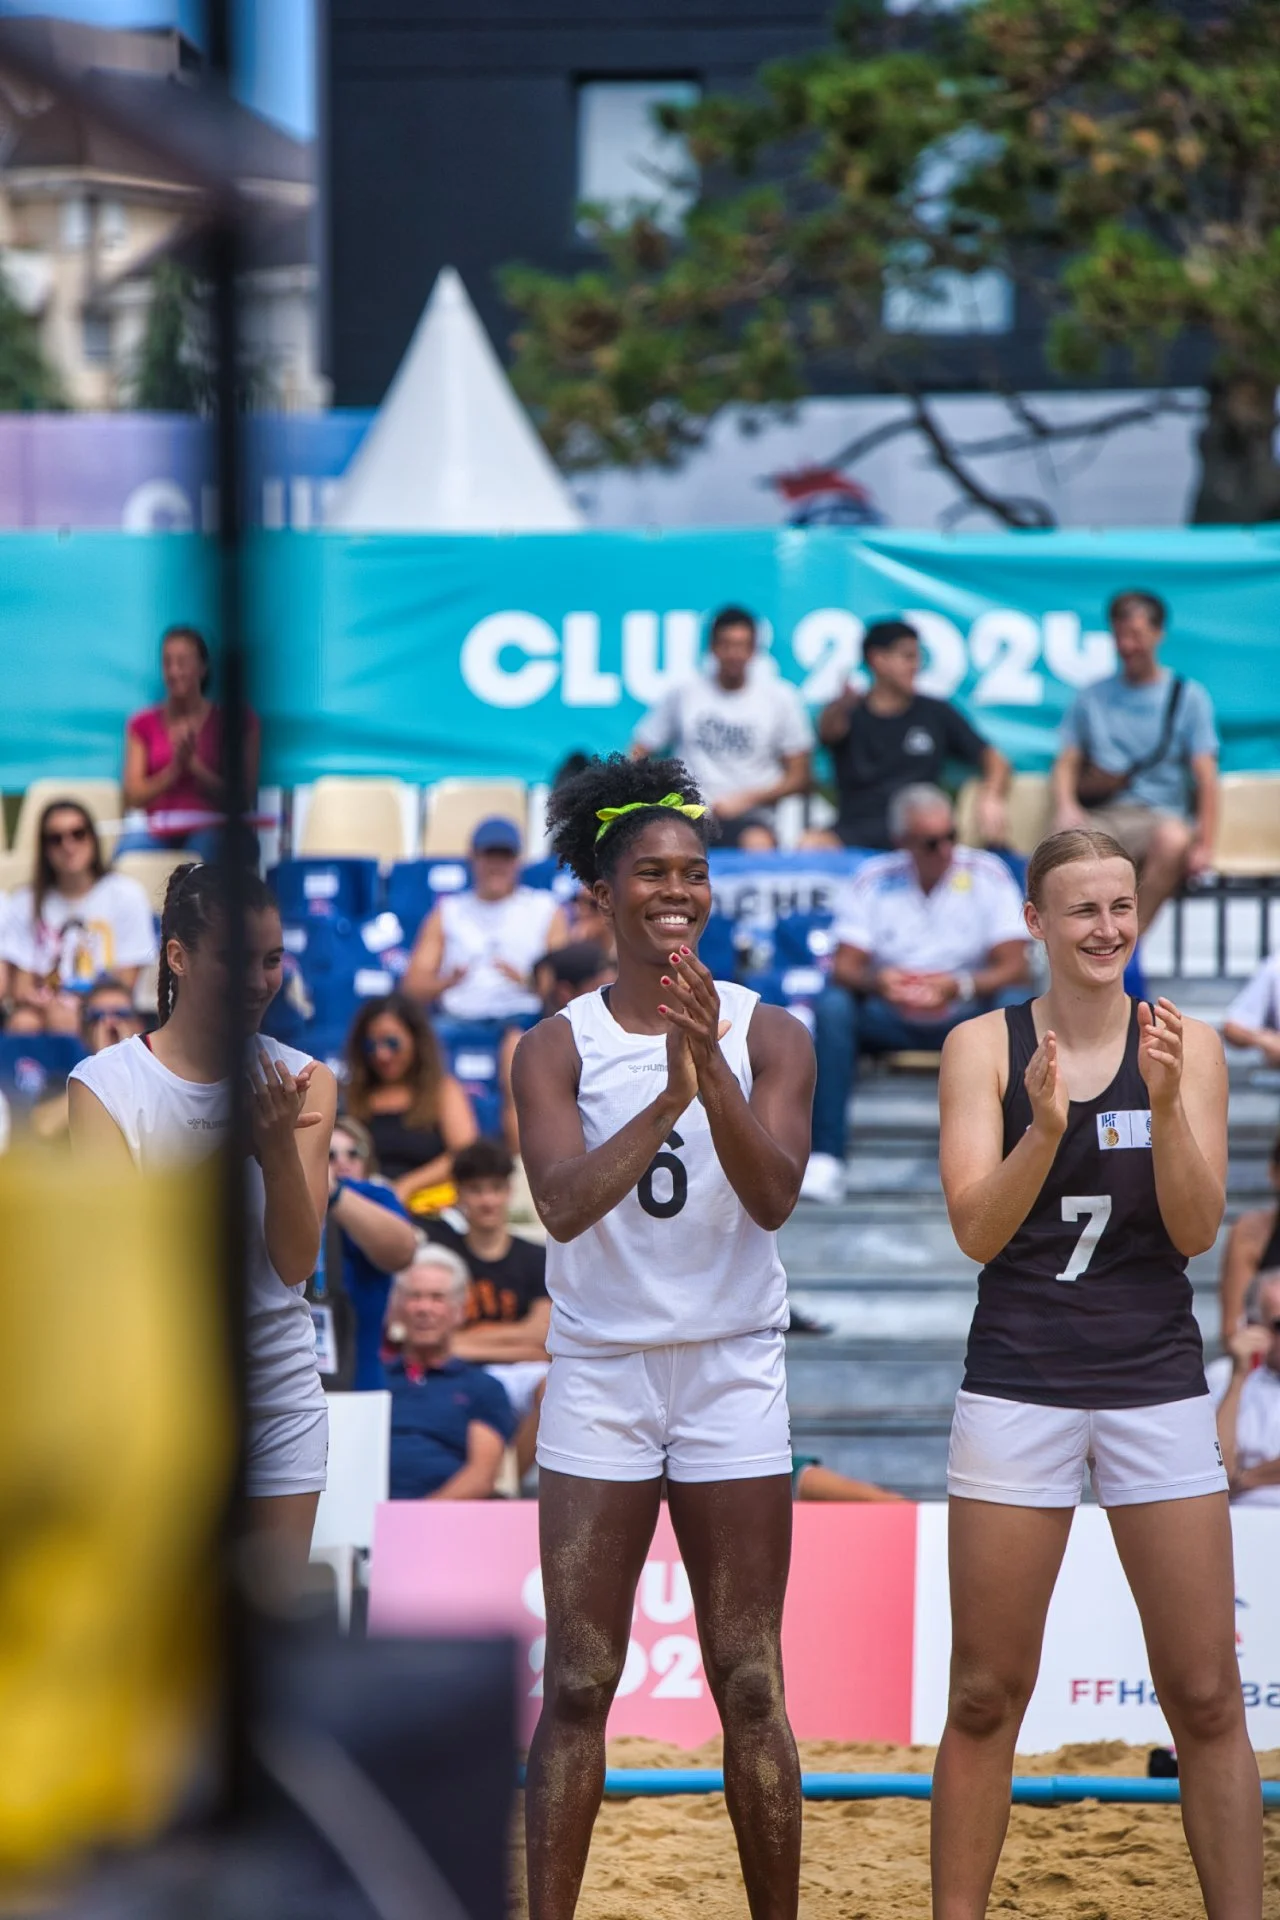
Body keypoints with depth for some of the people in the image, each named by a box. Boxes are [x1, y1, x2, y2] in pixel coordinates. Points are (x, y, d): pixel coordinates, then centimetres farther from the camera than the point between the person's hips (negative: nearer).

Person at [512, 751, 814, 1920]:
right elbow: (564, 1202, -14)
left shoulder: (767, 1034, 1)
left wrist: (713, 1066, -26)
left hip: (734, 1374, 0)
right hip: (601, 1374, 0)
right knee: (577, 1684, -2)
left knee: (750, 1686, 2)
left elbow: (773, 1196, -12)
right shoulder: (560, 1046, 0)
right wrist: (670, 1095, -27)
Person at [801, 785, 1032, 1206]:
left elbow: (1014, 968, -10)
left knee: (1017, 1005, -31)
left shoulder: (987, 875, -4)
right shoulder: (873, 880, 0)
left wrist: (960, 986, -30)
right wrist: (875, 981, -30)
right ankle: (825, 1160, -31)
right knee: (832, 1006, -28)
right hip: (891, 1018, 1)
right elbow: (845, 968, -5)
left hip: (966, 1016, -1)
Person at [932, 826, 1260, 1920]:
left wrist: (1165, 1102, -20)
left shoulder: (1185, 1046, 2)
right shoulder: (985, 1047, 0)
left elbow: (1196, 1230, -5)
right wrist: (1044, 1126, -22)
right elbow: (978, 1232, -6)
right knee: (986, 1698, 3)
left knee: (1206, 1699, -1)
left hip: (1158, 1384, 0)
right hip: (1019, 1386, 0)